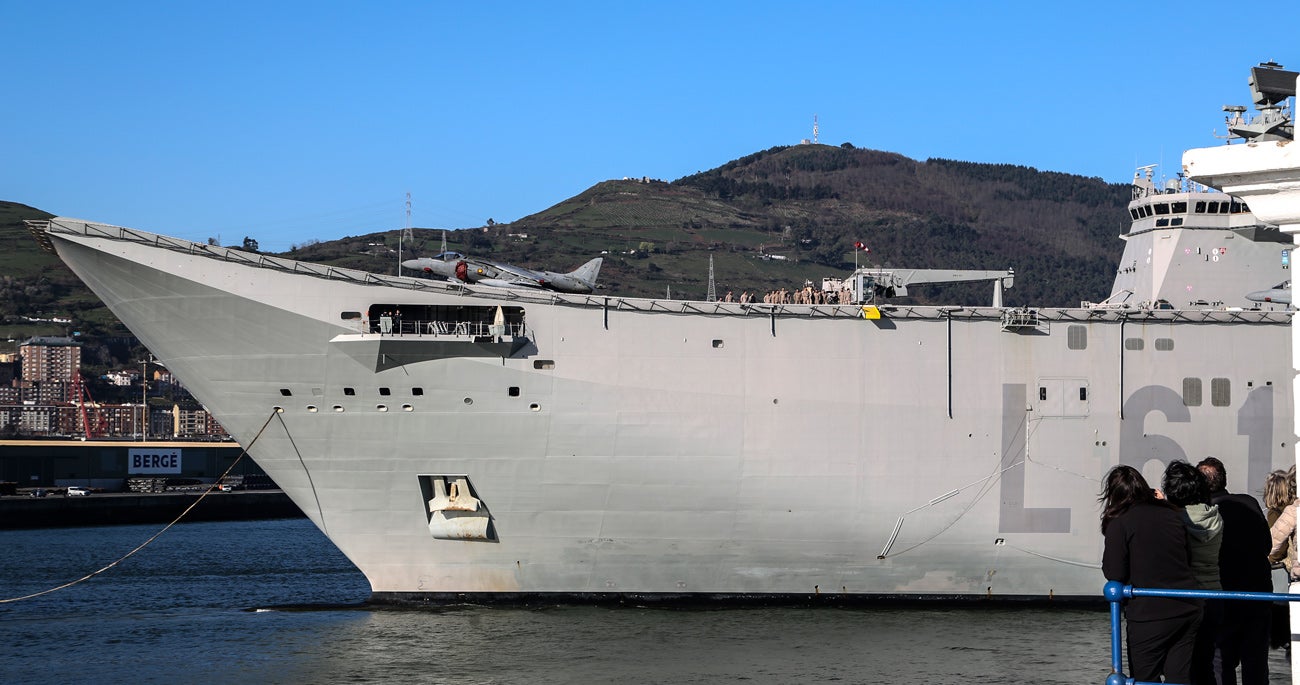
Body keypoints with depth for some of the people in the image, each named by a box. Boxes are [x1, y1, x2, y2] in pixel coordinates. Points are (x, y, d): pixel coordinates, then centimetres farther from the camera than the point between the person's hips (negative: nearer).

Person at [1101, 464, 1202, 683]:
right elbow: (1188, 560, 16)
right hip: (1188, 610, 5)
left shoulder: (1120, 523, -8)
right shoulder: (1172, 515, 9)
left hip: (1149, 616, -5)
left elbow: (1115, 573, -8)